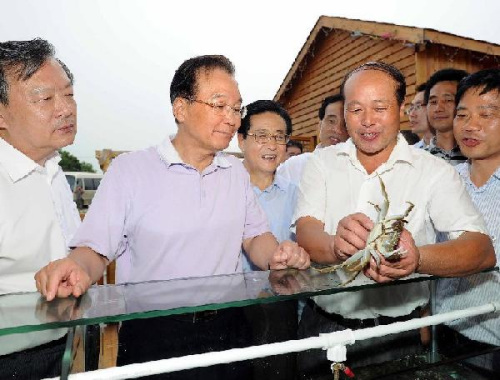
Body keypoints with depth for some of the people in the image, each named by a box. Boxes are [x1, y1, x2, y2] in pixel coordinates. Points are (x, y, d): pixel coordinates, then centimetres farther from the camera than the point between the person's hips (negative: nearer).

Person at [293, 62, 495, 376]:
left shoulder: (434, 171, -6)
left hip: (395, 335, -1)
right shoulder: (322, 162, -1)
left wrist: (417, 258, -37)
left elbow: (483, 250, -16)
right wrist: (336, 245, -36)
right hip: (322, 324, 2)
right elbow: (306, 234, -12)